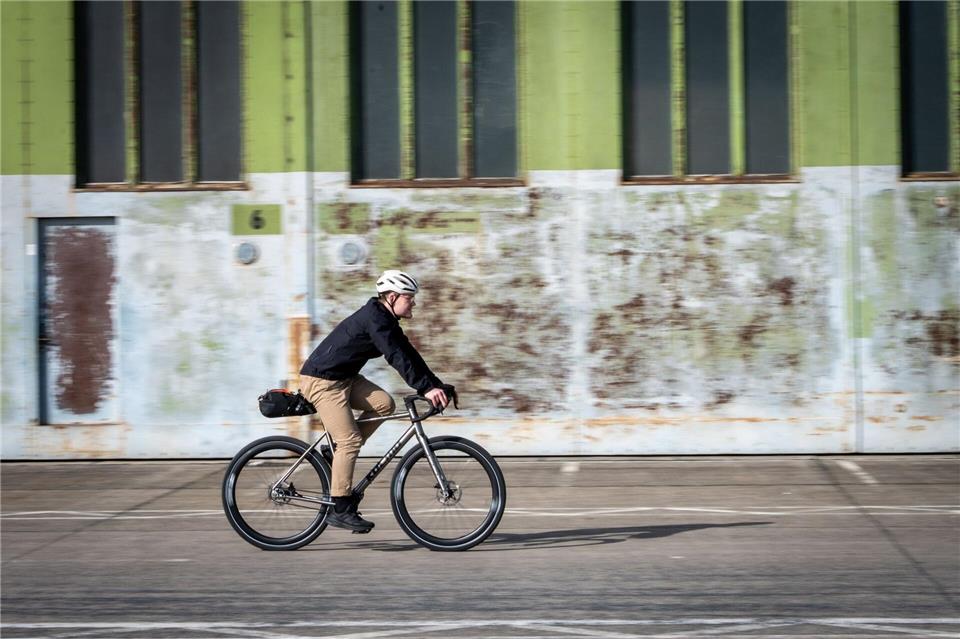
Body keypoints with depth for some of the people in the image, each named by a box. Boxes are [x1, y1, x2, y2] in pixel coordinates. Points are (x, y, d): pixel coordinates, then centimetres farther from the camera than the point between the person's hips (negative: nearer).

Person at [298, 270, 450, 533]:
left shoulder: (386, 321, 9)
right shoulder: (374, 318, -21)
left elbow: (409, 355, 8)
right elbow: (396, 358, -29)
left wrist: (437, 385, 0)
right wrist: (426, 388, -33)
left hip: (344, 378, 10)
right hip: (321, 380, -10)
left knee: (384, 403, -5)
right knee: (350, 440, -14)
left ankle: (337, 453, 5)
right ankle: (339, 509, -9)